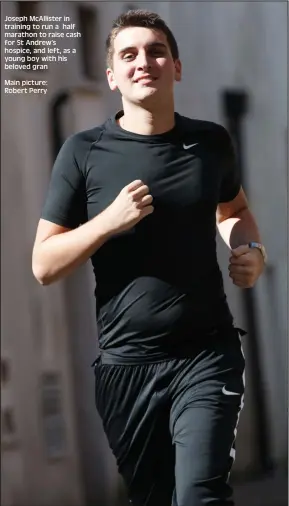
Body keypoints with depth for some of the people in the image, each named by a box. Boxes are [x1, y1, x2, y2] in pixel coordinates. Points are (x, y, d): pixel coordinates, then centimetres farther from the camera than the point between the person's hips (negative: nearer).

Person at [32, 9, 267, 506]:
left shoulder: (211, 142, 3)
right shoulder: (84, 152, -3)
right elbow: (43, 266, -3)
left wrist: (251, 250, 3)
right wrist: (110, 220, -16)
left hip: (207, 353, 0)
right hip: (126, 362, 0)